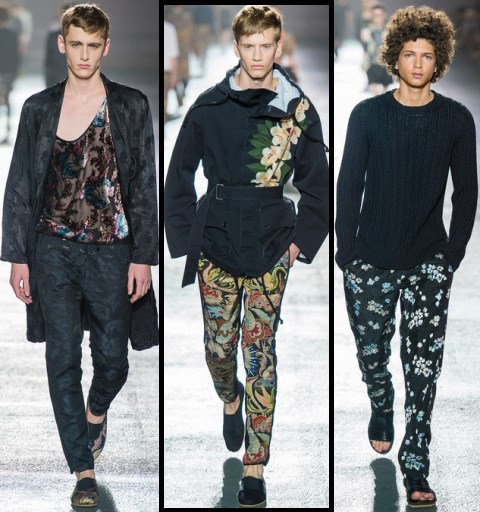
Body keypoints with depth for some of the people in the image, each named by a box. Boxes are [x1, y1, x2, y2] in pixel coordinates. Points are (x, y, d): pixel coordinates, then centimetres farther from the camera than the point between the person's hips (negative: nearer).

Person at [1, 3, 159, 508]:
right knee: (63, 361, -2)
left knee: (112, 358, 7)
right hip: (53, 248, 1)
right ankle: (83, 471, 7)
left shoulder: (130, 107, 0)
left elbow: (145, 186, 0)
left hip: (111, 249, 0)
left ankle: (96, 411, 42)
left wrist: (143, 257, -5)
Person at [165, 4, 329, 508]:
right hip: (216, 244, 1)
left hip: (270, 246, -1)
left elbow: (316, 183, 6)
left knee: (260, 350, -3)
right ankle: (230, 400, 42)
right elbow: (179, 174, 8)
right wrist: (185, 235, 2)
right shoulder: (210, 107, 0)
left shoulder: (298, 109, 0)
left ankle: (255, 467, -1)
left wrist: (302, 240, -1)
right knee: (218, 347, 6)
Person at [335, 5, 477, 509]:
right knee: (371, 354, 11)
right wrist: (347, 250, -2)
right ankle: (381, 410, 43)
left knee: (423, 367, -5)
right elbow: (348, 185, 2)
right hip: (371, 259, 1)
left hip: (428, 264, -1)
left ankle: (415, 467, 0)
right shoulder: (367, 114, -1)